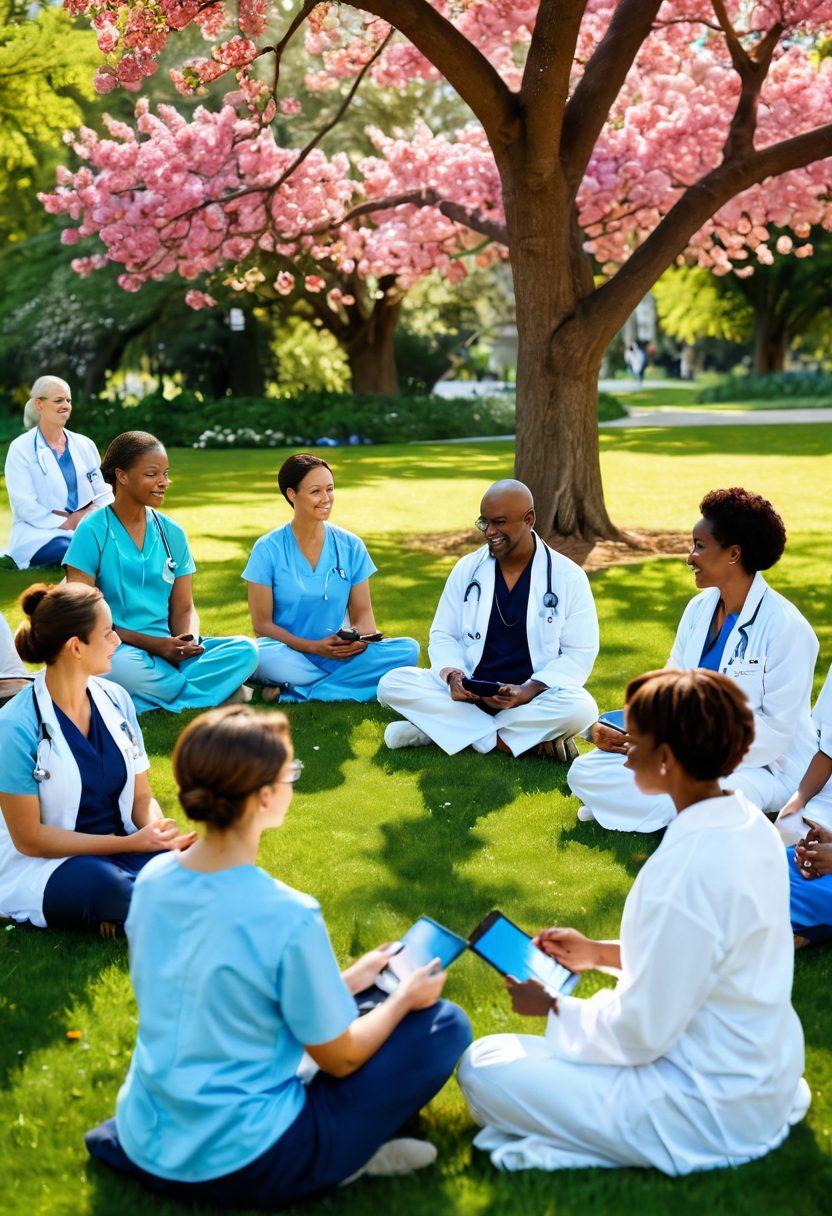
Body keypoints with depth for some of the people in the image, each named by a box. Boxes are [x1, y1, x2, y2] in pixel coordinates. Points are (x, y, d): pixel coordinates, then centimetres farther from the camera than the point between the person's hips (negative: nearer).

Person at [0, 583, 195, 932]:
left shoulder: (115, 700, 4)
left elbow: (142, 797, 9)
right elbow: (29, 839, -13)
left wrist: (159, 832, -16)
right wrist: (131, 842, -20)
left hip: (121, 850, 5)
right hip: (43, 866, -5)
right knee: (103, 882, -38)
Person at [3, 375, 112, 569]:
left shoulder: (84, 444, 16)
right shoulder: (20, 449, 2)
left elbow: (103, 493, 14)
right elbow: (24, 505, -7)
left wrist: (98, 514, -10)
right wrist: (67, 523, -16)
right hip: (38, 532, -4)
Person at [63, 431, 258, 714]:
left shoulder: (171, 533, 12)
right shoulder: (93, 531, -4)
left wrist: (189, 640, -11)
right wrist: (153, 643, -16)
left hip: (168, 649, 5)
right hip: (112, 648, -5)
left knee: (245, 651, -18)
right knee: (123, 666, -41)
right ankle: (214, 689, -18)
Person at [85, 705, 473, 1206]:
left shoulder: (153, 879, -4)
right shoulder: (288, 917, -24)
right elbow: (338, 1060, -11)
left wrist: (344, 982, 15)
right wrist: (405, 998, 7)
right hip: (240, 1170, -7)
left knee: (330, 1008, 28)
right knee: (445, 1025, 2)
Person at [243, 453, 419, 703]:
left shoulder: (351, 547, 5)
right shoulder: (268, 550, -4)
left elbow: (362, 613, 8)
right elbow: (262, 624, -4)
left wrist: (361, 637, -17)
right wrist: (314, 647, -18)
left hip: (339, 655, 4)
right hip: (289, 657, -3)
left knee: (408, 649, -22)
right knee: (263, 656, -38)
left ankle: (293, 693, -20)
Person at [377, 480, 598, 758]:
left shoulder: (568, 577, -4)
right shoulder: (467, 568, 4)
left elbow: (580, 653, -4)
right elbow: (443, 635, 8)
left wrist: (528, 692, -20)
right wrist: (453, 675, -16)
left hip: (535, 696, -2)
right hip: (468, 693, 3)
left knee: (580, 709, -35)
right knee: (391, 684, -21)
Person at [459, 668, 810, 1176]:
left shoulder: (687, 869, -29)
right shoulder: (751, 825, -1)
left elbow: (640, 1033, -21)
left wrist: (553, 1008, -5)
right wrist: (601, 952, 14)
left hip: (712, 1113, -9)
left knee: (485, 1067, -7)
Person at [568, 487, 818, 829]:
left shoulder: (785, 628, -17)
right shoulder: (699, 608, 6)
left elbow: (775, 731, -18)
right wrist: (614, 729, -8)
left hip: (762, 763, -7)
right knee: (584, 772, -6)